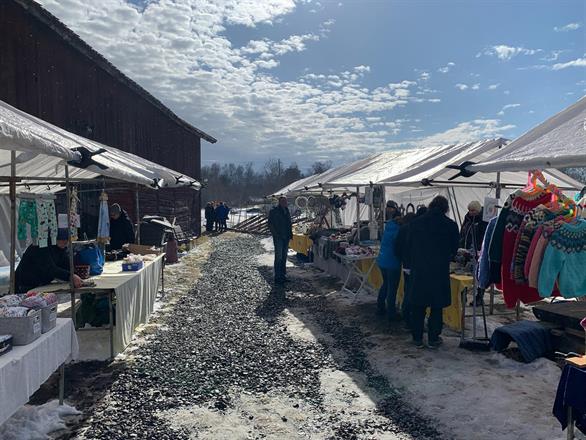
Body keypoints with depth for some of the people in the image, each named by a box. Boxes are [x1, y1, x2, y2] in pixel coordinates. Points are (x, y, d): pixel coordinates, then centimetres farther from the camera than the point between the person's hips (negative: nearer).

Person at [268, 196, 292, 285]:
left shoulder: (287, 211, 14)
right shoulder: (273, 211, -6)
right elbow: (270, 224, -8)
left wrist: (290, 233, 10)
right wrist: (276, 234, -15)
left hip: (286, 237, 7)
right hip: (278, 238, -7)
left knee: (284, 257, 11)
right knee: (278, 257, -8)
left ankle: (283, 275, 19)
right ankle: (277, 277, -5)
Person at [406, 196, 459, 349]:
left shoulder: (415, 223, 0)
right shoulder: (451, 225, -5)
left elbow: (409, 246, 5)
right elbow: (454, 249, 5)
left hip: (418, 270, 2)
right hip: (440, 271, -1)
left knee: (418, 306, 10)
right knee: (437, 307, 10)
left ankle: (417, 338, 17)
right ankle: (433, 338, 16)